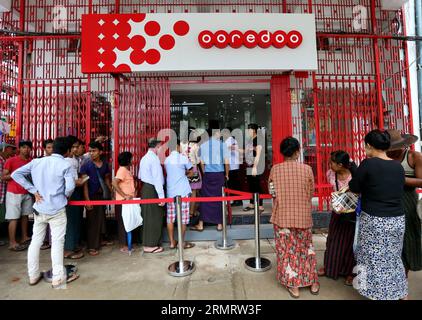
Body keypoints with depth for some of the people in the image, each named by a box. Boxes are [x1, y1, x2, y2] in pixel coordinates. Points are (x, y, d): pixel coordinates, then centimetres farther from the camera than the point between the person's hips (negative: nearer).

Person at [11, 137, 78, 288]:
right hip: (57, 209, -5)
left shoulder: (36, 162, 4)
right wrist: (65, 196, 0)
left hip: (39, 209, 5)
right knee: (57, 242, 4)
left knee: (35, 241, 17)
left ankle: (33, 275, 29)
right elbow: (70, 186, -23)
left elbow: (15, 174, 1)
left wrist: (34, 191, -1)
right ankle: (58, 278, 14)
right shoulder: (66, 165, -12)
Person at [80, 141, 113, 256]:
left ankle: (99, 241, 32)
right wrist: (87, 199, -19)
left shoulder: (105, 164, 4)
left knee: (101, 218, 15)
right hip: (92, 195, -5)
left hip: (102, 194, 5)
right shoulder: (86, 165, -10)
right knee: (92, 221, 2)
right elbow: (84, 183, -13)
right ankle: (92, 246, 13)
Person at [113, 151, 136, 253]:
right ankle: (123, 246, 11)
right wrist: (124, 195, -24)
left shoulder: (127, 170, 14)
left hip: (128, 201, 9)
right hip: (123, 202, -9)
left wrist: (133, 192, 5)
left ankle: (126, 244, 26)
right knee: (123, 223, 1)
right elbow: (114, 183, -26)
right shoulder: (122, 170, -14)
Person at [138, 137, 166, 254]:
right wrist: (161, 196, -20)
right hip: (152, 190, -9)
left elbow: (140, 176, 19)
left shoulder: (144, 158, 11)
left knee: (147, 217, 16)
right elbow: (157, 179, -21)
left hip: (145, 188, 9)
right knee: (154, 218, 1)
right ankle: (150, 246, 11)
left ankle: (147, 243, 28)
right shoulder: (154, 158, -17)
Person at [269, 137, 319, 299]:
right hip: (303, 216, 1)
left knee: (288, 250, 13)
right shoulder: (307, 169, -11)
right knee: (306, 248, 21)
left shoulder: (275, 169, -10)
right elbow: (311, 193, 0)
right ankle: (312, 282, 34)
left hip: (283, 216, -1)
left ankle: (293, 286, 24)